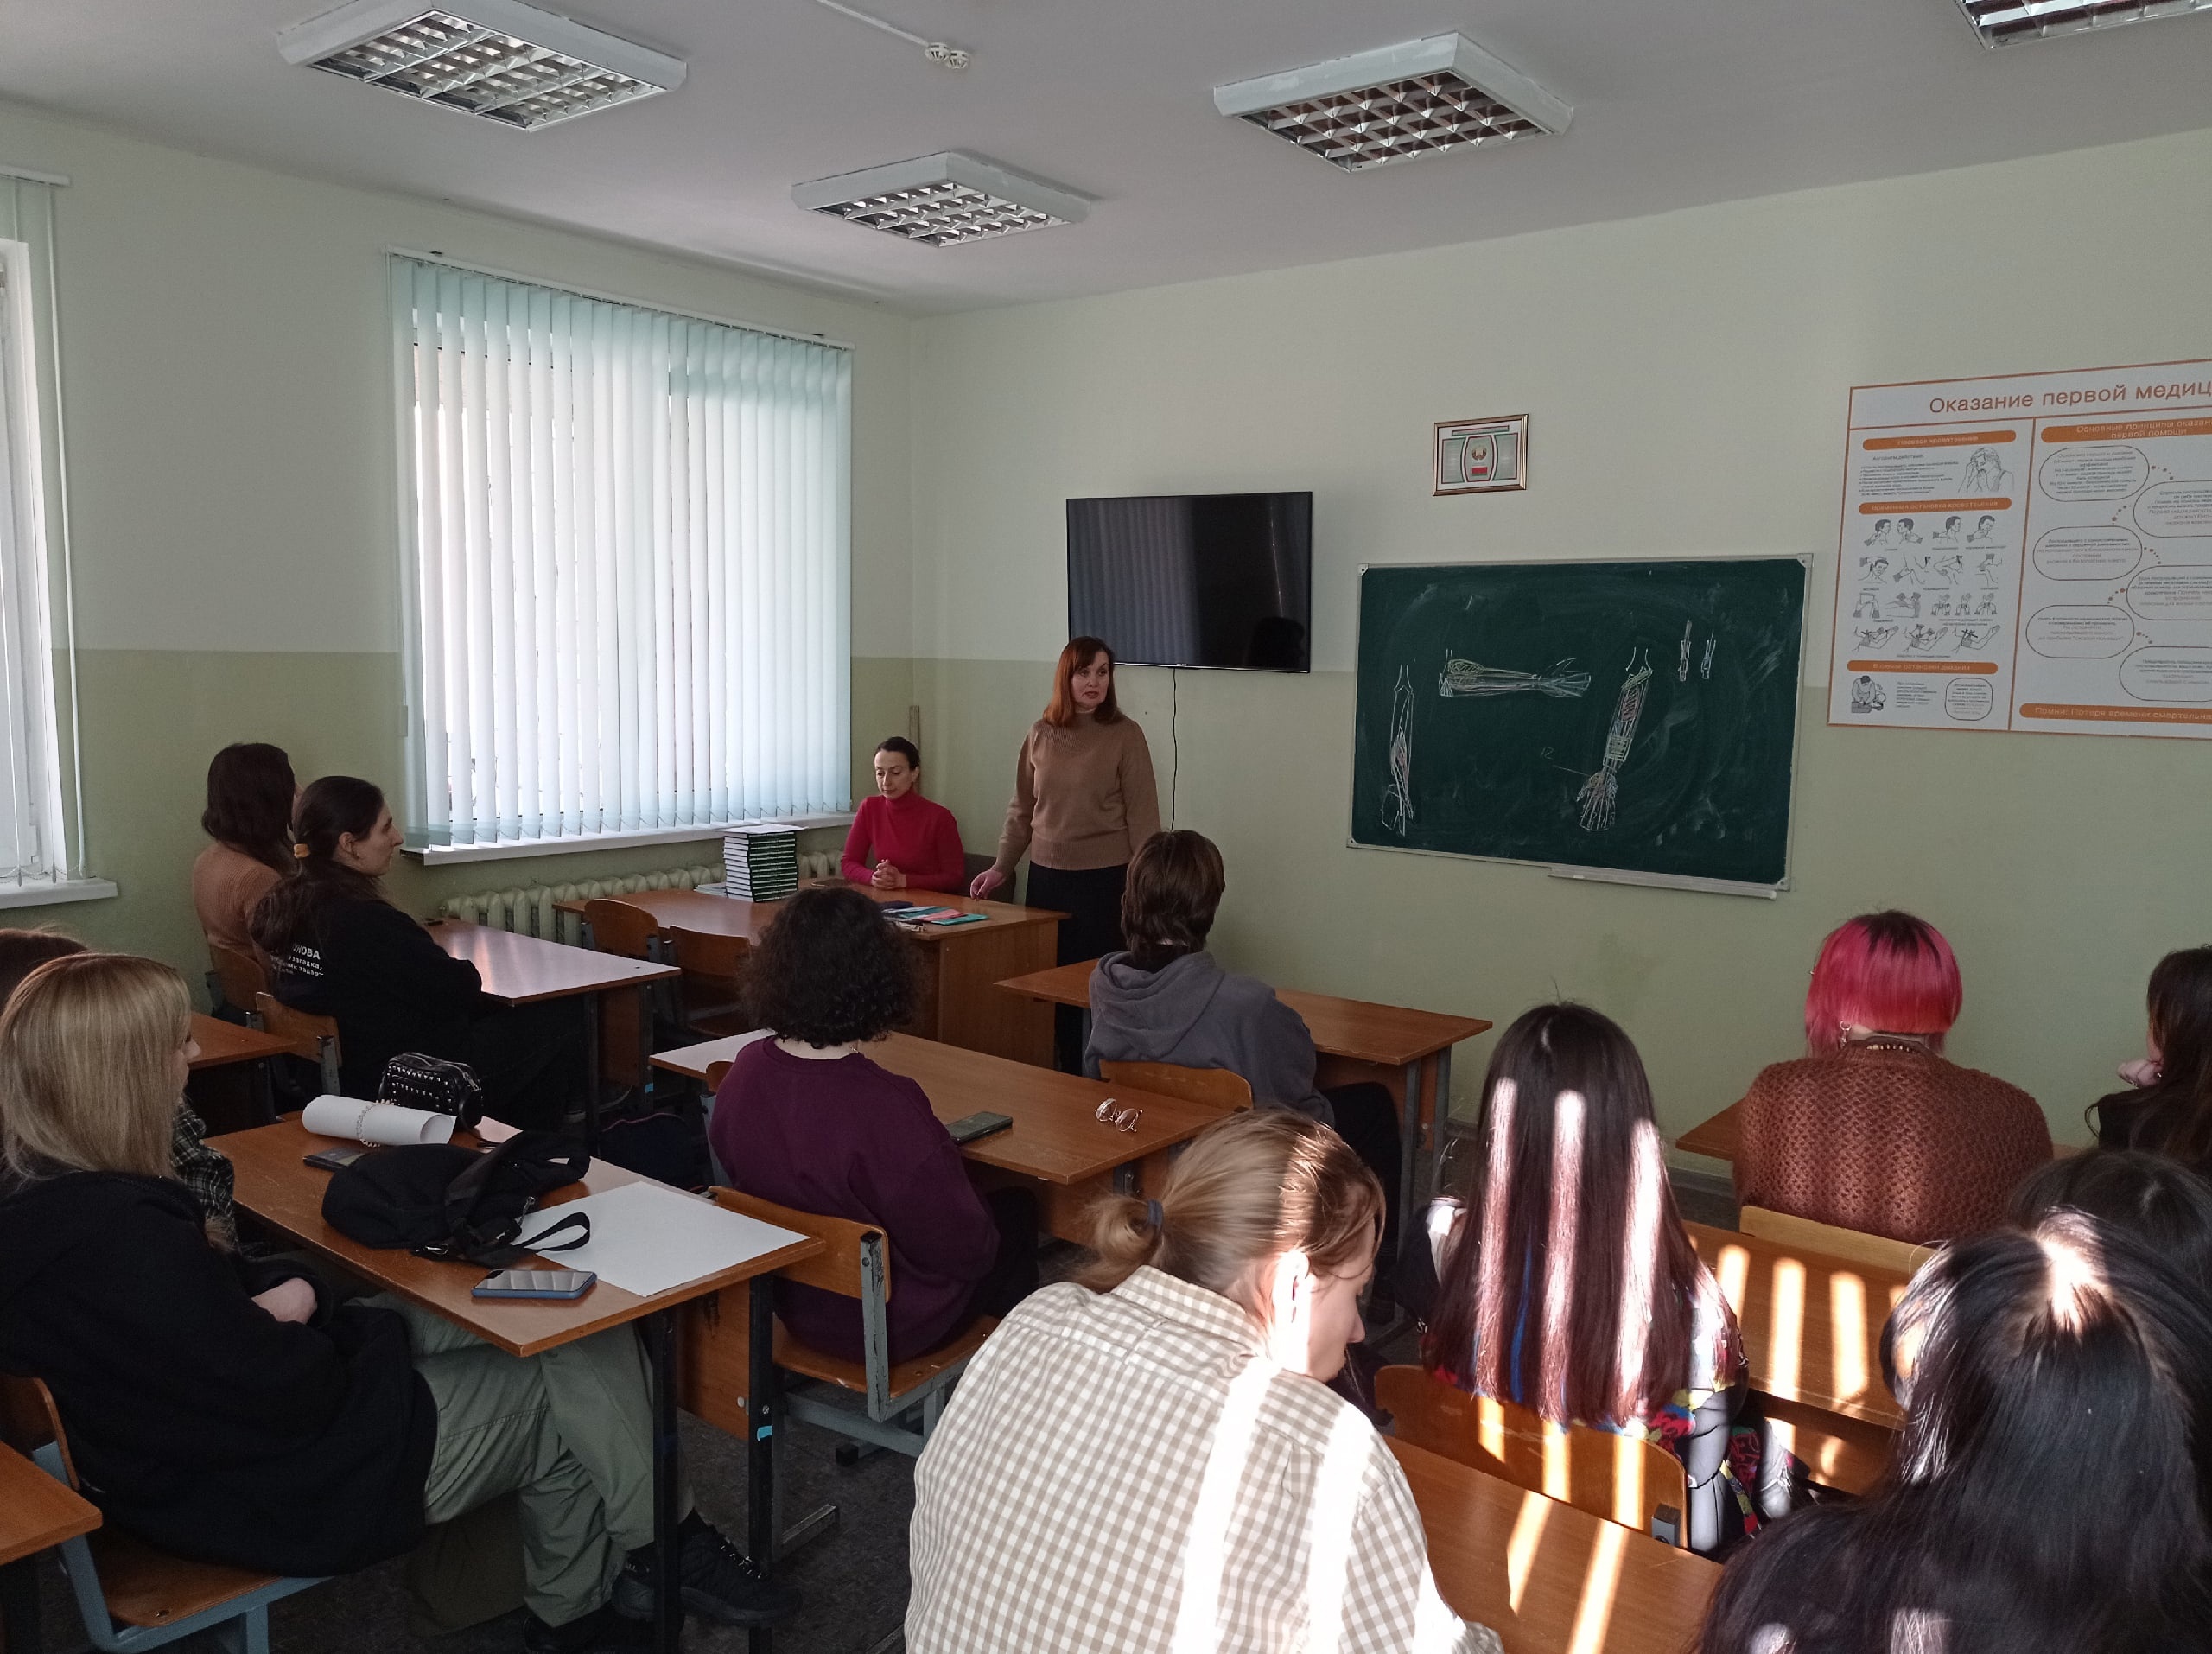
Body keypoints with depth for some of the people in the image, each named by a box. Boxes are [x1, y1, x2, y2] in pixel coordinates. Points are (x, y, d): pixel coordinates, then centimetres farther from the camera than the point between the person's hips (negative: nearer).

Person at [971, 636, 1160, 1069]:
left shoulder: (1126, 735, -6)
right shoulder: (1040, 734, 5)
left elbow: (1142, 814, -6)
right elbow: (1022, 809, 13)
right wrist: (1001, 867, 11)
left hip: (1105, 876, -4)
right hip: (1046, 875, 4)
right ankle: (1066, 1078, 22)